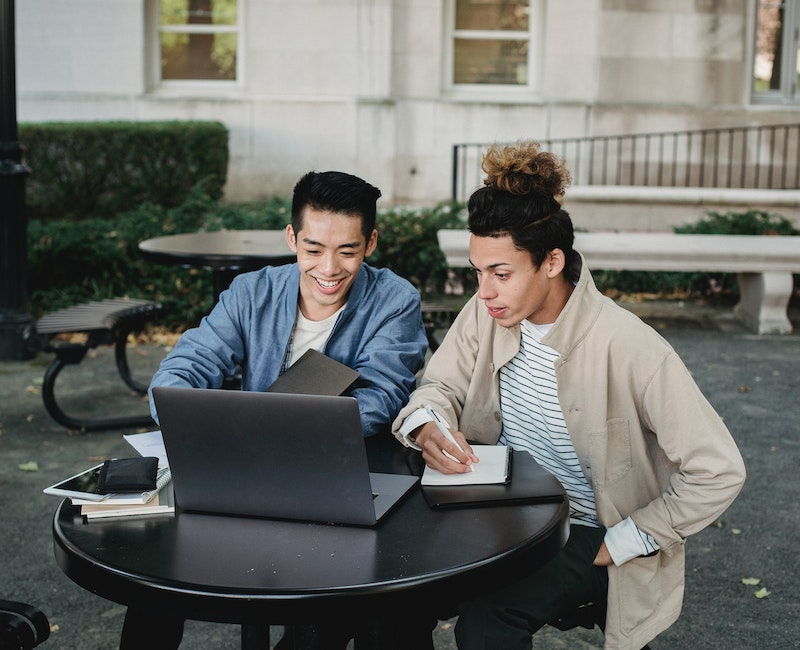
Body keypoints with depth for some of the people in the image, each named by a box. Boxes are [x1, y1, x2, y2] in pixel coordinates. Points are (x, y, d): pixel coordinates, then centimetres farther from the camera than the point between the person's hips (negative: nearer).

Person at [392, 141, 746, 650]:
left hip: (586, 531, -5)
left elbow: (718, 472, -22)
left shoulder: (629, 348, -25)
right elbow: (441, 385, 4)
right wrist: (426, 427, -22)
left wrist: (619, 544, -17)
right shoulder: (489, 312, -6)